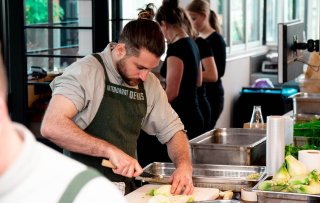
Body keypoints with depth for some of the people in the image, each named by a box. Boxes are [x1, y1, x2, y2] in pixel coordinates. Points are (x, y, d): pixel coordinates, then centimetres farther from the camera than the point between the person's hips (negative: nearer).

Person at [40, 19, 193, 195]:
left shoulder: (150, 84, 7)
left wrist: (184, 165, -4)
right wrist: (110, 150, -28)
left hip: (126, 193, 6)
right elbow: (51, 126, -24)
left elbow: (172, 130, 15)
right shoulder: (86, 72, -13)